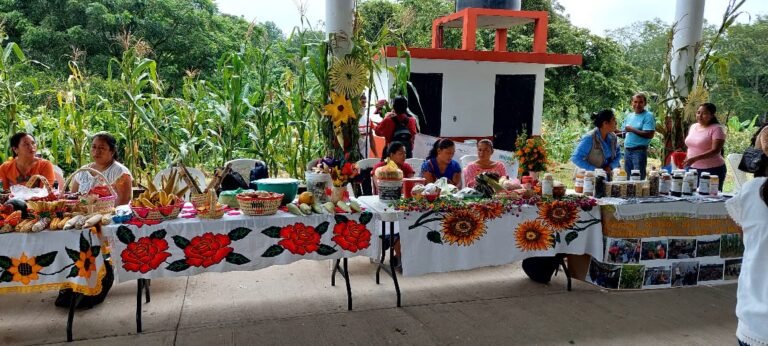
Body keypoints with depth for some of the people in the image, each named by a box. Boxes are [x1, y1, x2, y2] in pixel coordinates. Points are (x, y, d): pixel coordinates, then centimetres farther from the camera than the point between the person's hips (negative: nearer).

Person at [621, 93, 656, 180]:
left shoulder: (648, 116, -6)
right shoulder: (629, 116, 15)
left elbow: (649, 135, -16)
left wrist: (632, 130, -14)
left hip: (639, 151, -7)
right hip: (627, 150, 7)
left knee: (639, 178, -6)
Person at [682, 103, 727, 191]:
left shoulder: (716, 129, -9)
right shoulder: (693, 127, 12)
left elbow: (715, 151, -18)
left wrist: (695, 159, -28)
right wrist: (686, 162, 13)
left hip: (712, 170, -6)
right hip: (693, 169, 6)